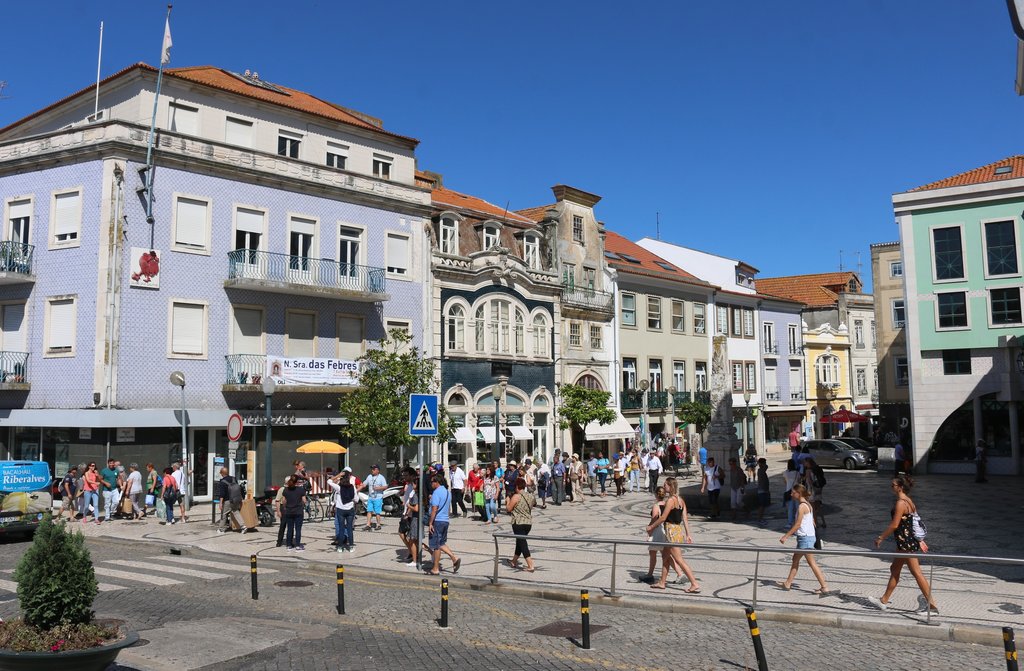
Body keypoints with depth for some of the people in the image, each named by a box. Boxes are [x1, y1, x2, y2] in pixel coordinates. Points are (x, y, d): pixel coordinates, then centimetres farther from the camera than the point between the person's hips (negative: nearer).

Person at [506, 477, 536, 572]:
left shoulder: (516, 496, -13)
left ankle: (530, 566, -12)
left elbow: (509, 509, -8)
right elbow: (534, 504, 19)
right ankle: (514, 561, 37)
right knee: (520, 541, 22)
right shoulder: (530, 496, 5)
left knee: (522, 543, -5)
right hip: (529, 523, 7)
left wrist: (508, 500, 8)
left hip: (518, 523, -7)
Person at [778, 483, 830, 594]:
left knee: (812, 563, -4)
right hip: (804, 537, 10)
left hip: (805, 538, -10)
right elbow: (812, 521, 16)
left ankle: (824, 587, 0)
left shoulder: (802, 506, -18)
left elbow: (797, 524, -19)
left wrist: (786, 536, -15)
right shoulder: (807, 504, 11)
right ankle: (788, 583, 24)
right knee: (795, 559, 16)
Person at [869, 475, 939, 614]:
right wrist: (920, 540, 22)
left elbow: (894, 524, -21)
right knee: (894, 570, 17)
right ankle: (884, 601, 26)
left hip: (906, 543, -11)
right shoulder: (909, 501, 11)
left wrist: (880, 538, -13)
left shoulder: (901, 503, -19)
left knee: (916, 573, -4)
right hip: (911, 539, 11)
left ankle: (932, 605, 2)